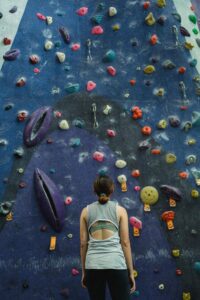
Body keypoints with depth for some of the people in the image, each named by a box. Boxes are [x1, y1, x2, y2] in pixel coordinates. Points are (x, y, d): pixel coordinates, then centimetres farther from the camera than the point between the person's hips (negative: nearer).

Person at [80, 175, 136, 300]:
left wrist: (83, 271, 15)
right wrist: (131, 272, 6)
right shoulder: (120, 210, 3)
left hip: (93, 264, 2)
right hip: (116, 264, -2)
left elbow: (83, 244, 7)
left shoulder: (86, 211, 7)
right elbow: (125, 243, 1)